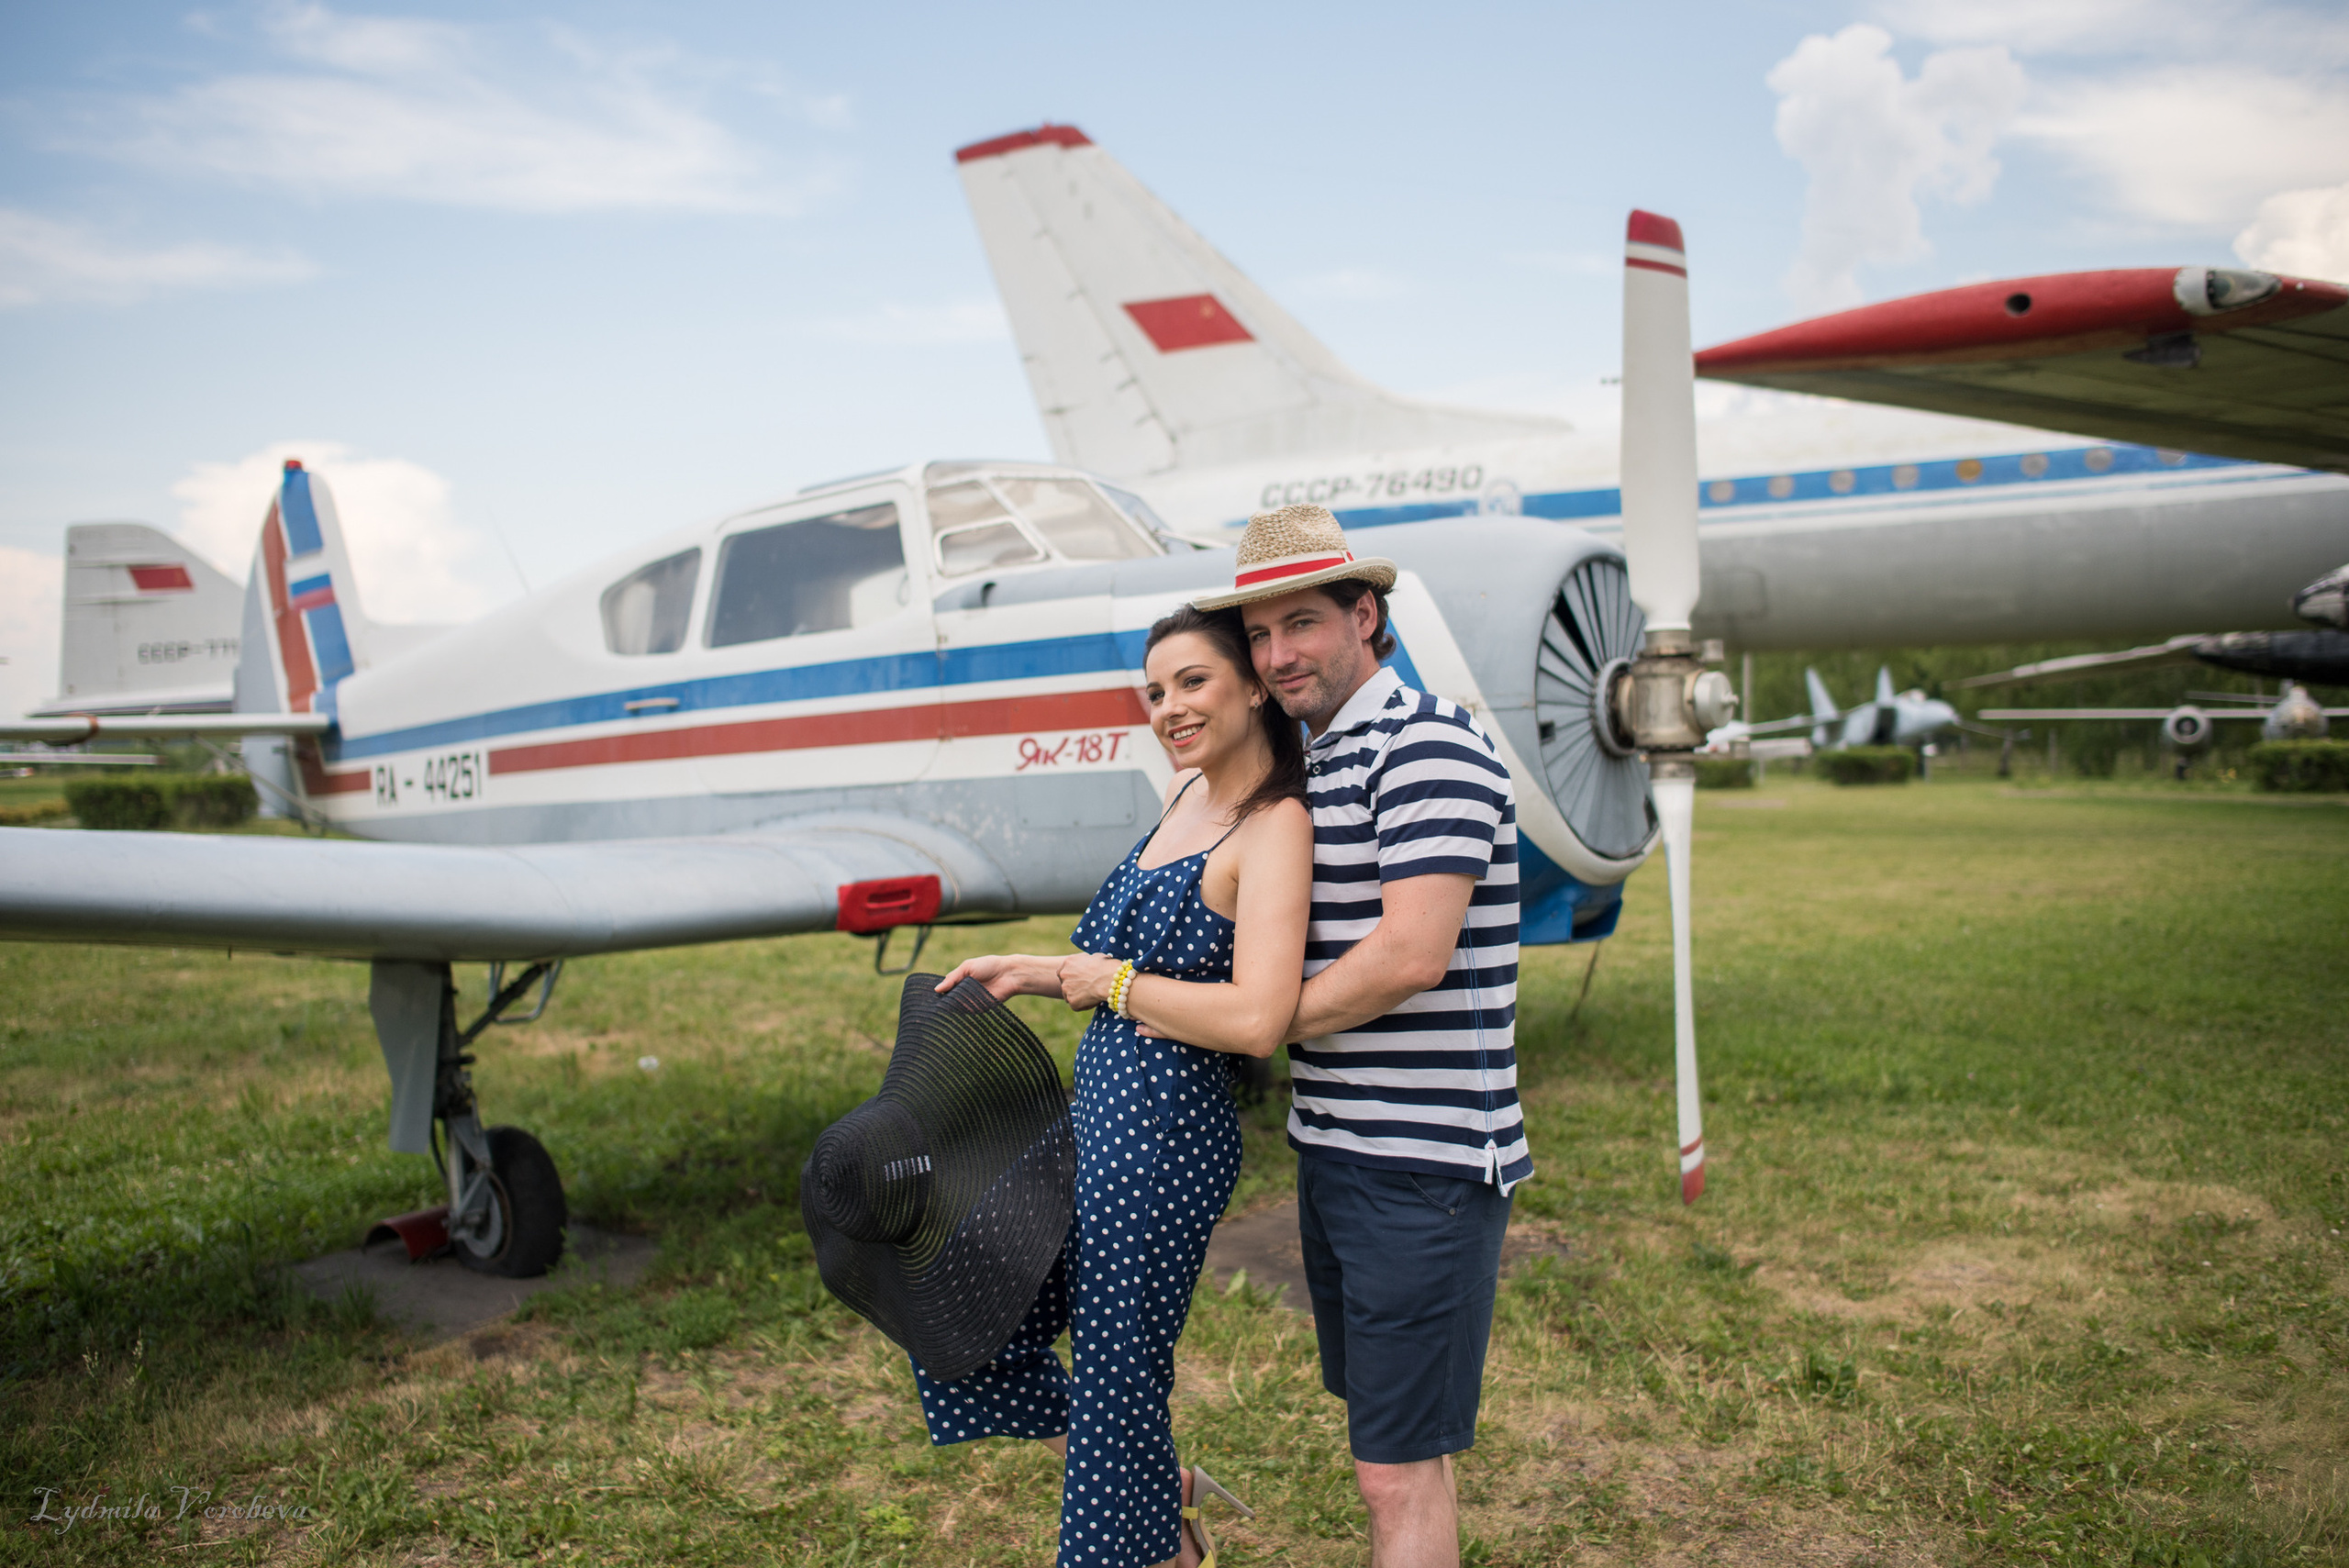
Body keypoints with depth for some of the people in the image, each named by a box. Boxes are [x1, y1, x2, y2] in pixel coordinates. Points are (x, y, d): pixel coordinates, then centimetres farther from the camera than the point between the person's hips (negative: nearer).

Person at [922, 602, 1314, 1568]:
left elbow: (1256, 1017, -29)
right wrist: (1034, 974, 16)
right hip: (1096, 1121, 10)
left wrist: (1110, 983, -16)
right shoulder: (1189, 792, 10)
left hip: (1162, 1134, -10)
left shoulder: (1273, 826, -17)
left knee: (1117, 1382, 6)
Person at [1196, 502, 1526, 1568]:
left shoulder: (1428, 743, -15)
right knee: (1382, 1449, 20)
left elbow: (1412, 954, -25)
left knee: (1399, 1469, -1)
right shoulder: (1318, 765, 14)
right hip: (1335, 1150, 9)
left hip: (1424, 1164, -9)